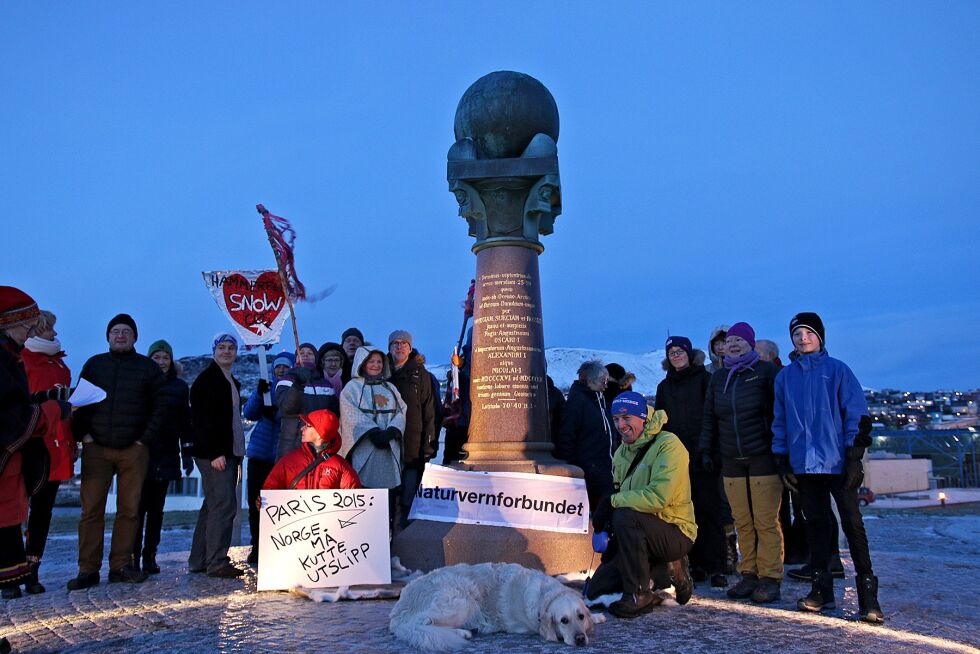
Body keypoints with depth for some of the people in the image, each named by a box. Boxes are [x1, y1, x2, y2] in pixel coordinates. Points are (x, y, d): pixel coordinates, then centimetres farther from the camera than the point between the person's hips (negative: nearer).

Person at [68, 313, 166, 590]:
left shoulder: (149, 368, 9)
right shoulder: (94, 364, 13)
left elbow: (160, 407, 5)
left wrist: (145, 440, -4)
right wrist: (83, 435, -2)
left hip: (134, 450, -1)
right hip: (96, 448, 1)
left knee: (129, 510, 1)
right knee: (91, 509, -3)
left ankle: (121, 565, 9)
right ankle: (88, 569, 3)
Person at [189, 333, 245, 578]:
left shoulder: (232, 383, 20)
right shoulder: (206, 380, -8)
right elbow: (201, 419, -16)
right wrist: (214, 453, -21)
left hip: (229, 454, 9)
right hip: (214, 454, -9)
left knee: (213, 505, 11)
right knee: (224, 504, -12)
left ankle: (199, 560, 18)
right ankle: (216, 562, -8)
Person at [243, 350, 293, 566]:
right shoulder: (267, 387, 11)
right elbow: (248, 413, 0)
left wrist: (276, 413, -25)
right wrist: (259, 394, -17)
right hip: (259, 453, 3)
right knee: (255, 501, 4)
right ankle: (257, 547, 15)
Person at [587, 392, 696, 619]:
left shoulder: (668, 445, -17)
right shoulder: (622, 452, 9)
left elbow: (658, 497, -28)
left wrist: (612, 501, -21)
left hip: (676, 533, -8)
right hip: (644, 531, 8)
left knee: (625, 517, -34)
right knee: (596, 591, 3)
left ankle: (639, 595, -19)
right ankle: (669, 569, 15)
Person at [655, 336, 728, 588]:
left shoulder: (704, 379, 3)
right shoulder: (664, 387, 17)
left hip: (703, 456, -4)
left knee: (710, 510, -5)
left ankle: (716, 567, -2)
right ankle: (698, 564, 11)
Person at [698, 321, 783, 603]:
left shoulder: (766, 371, 1)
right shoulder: (718, 377, 16)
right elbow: (709, 418, 19)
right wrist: (706, 450, 12)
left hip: (763, 458, -4)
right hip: (731, 461, 5)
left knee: (766, 522, -5)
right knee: (742, 523, 5)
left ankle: (770, 578, 3)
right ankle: (749, 575, 13)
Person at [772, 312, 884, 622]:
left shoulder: (837, 370, 0)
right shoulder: (785, 376, 11)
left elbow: (857, 413, -3)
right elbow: (780, 421, 14)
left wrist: (854, 456, -8)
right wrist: (783, 460, 9)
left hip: (837, 463, -3)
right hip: (804, 465, 4)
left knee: (852, 524, -3)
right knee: (815, 524, 9)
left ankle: (868, 595, 3)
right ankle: (821, 589, 18)